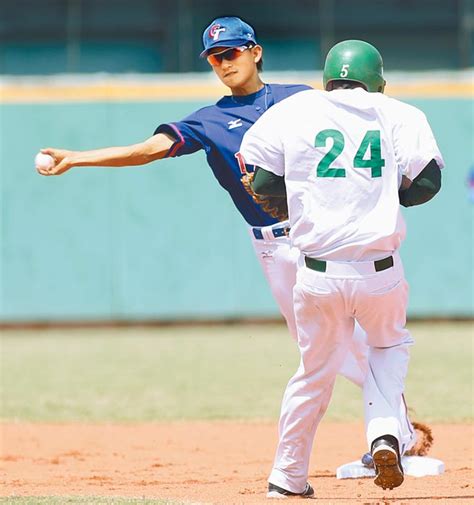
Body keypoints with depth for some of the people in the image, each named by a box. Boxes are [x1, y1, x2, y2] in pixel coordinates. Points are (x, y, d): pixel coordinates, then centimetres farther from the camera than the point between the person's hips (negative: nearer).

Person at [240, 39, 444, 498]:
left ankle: (287, 477, 25)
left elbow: (260, 181, 3)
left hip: (318, 275, 1)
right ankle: (385, 433, 3)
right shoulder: (399, 115, 4)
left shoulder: (293, 112, 6)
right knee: (391, 345, 27)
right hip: (380, 271, 0)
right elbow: (427, 181, -3)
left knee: (316, 371, 18)